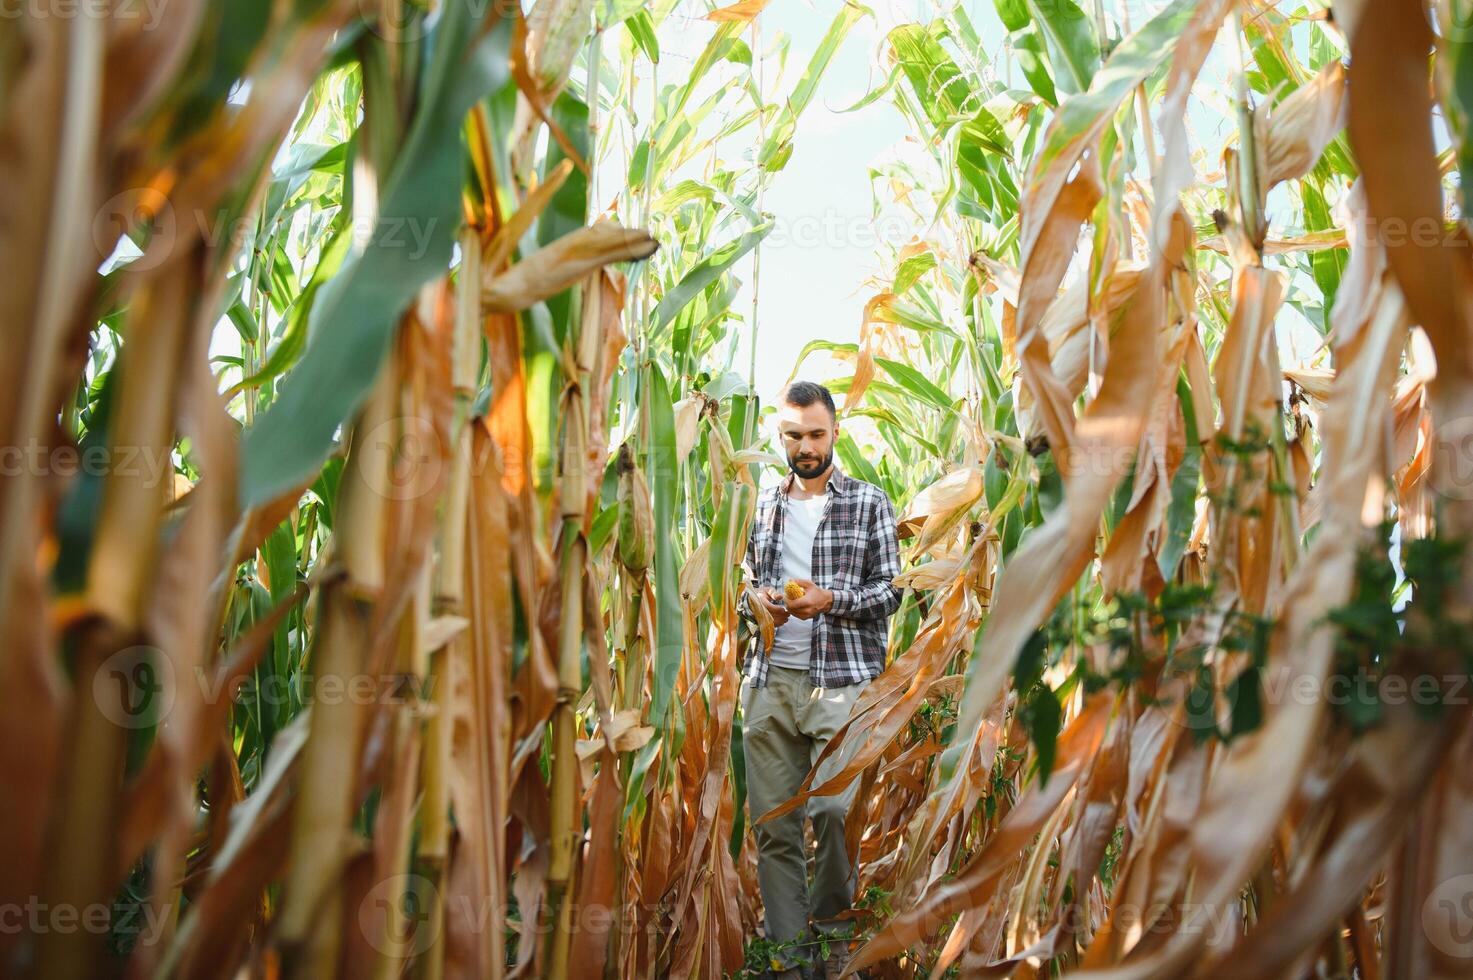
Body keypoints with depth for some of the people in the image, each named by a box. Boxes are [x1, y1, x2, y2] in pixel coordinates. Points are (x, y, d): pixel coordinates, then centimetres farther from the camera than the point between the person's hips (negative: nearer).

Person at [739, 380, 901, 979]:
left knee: (835, 808, -12)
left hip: (841, 677, -3)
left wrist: (830, 599, -14)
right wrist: (757, 599, -2)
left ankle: (832, 926, 14)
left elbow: (891, 589, 2)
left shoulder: (869, 502, 6)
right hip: (769, 679, 4)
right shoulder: (764, 504, 16)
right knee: (773, 820, 4)